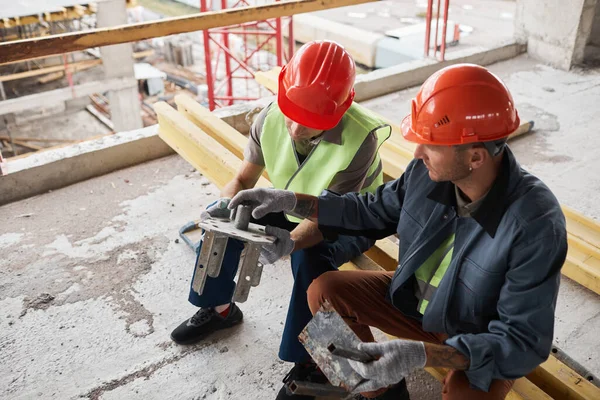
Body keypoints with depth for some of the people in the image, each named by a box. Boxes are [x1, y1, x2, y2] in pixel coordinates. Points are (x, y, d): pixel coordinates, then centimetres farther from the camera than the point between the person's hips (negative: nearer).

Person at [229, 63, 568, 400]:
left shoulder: (536, 224, -33)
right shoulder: (428, 170, -17)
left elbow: (523, 342, -29)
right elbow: (374, 211, 1)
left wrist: (423, 354, -42)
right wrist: (291, 201, -10)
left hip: (482, 342, -5)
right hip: (414, 299, 5)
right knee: (326, 291, -7)